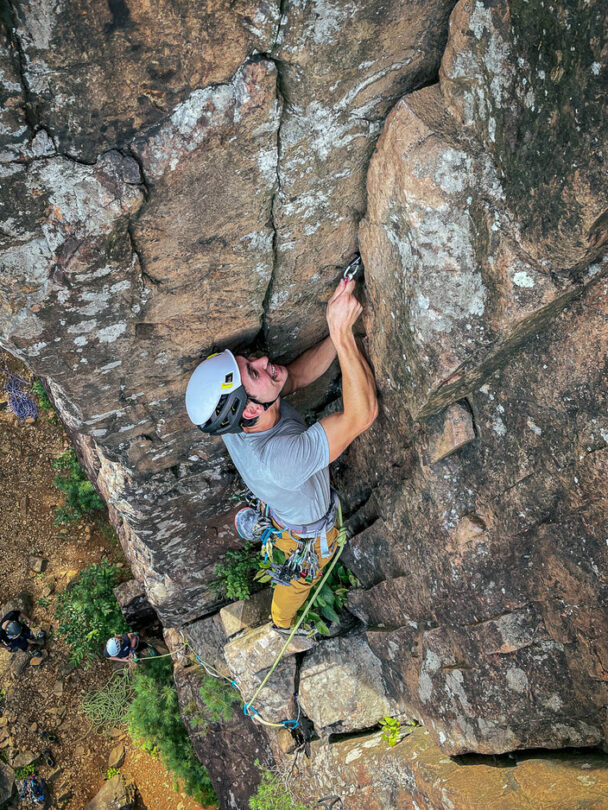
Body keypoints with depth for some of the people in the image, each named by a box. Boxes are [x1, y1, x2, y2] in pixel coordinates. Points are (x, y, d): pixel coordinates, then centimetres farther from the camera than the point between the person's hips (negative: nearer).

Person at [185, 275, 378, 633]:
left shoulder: (235, 419, -31)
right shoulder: (277, 458, -52)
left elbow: (299, 374, -23)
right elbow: (362, 414, -53)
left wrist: (340, 329, -37)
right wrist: (343, 333, -55)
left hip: (279, 508, 3)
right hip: (307, 533, -3)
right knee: (296, 582, 32)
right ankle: (284, 623, 63)